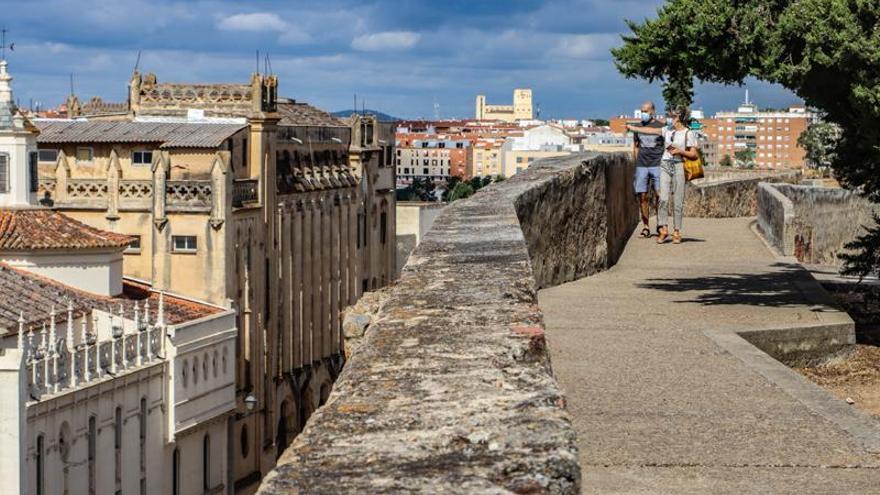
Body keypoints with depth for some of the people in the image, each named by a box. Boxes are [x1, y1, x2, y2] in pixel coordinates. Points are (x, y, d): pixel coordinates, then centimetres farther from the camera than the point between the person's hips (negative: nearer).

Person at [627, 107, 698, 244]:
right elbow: (651, 130, 23)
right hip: (665, 165, 4)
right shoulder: (668, 130, 15)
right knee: (663, 199, -9)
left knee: (678, 201, -2)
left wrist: (679, 151, -13)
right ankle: (663, 229, -5)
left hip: (679, 166, -4)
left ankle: (677, 232, 4)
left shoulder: (688, 133, 0)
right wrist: (633, 128, 27)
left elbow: (694, 155, -1)